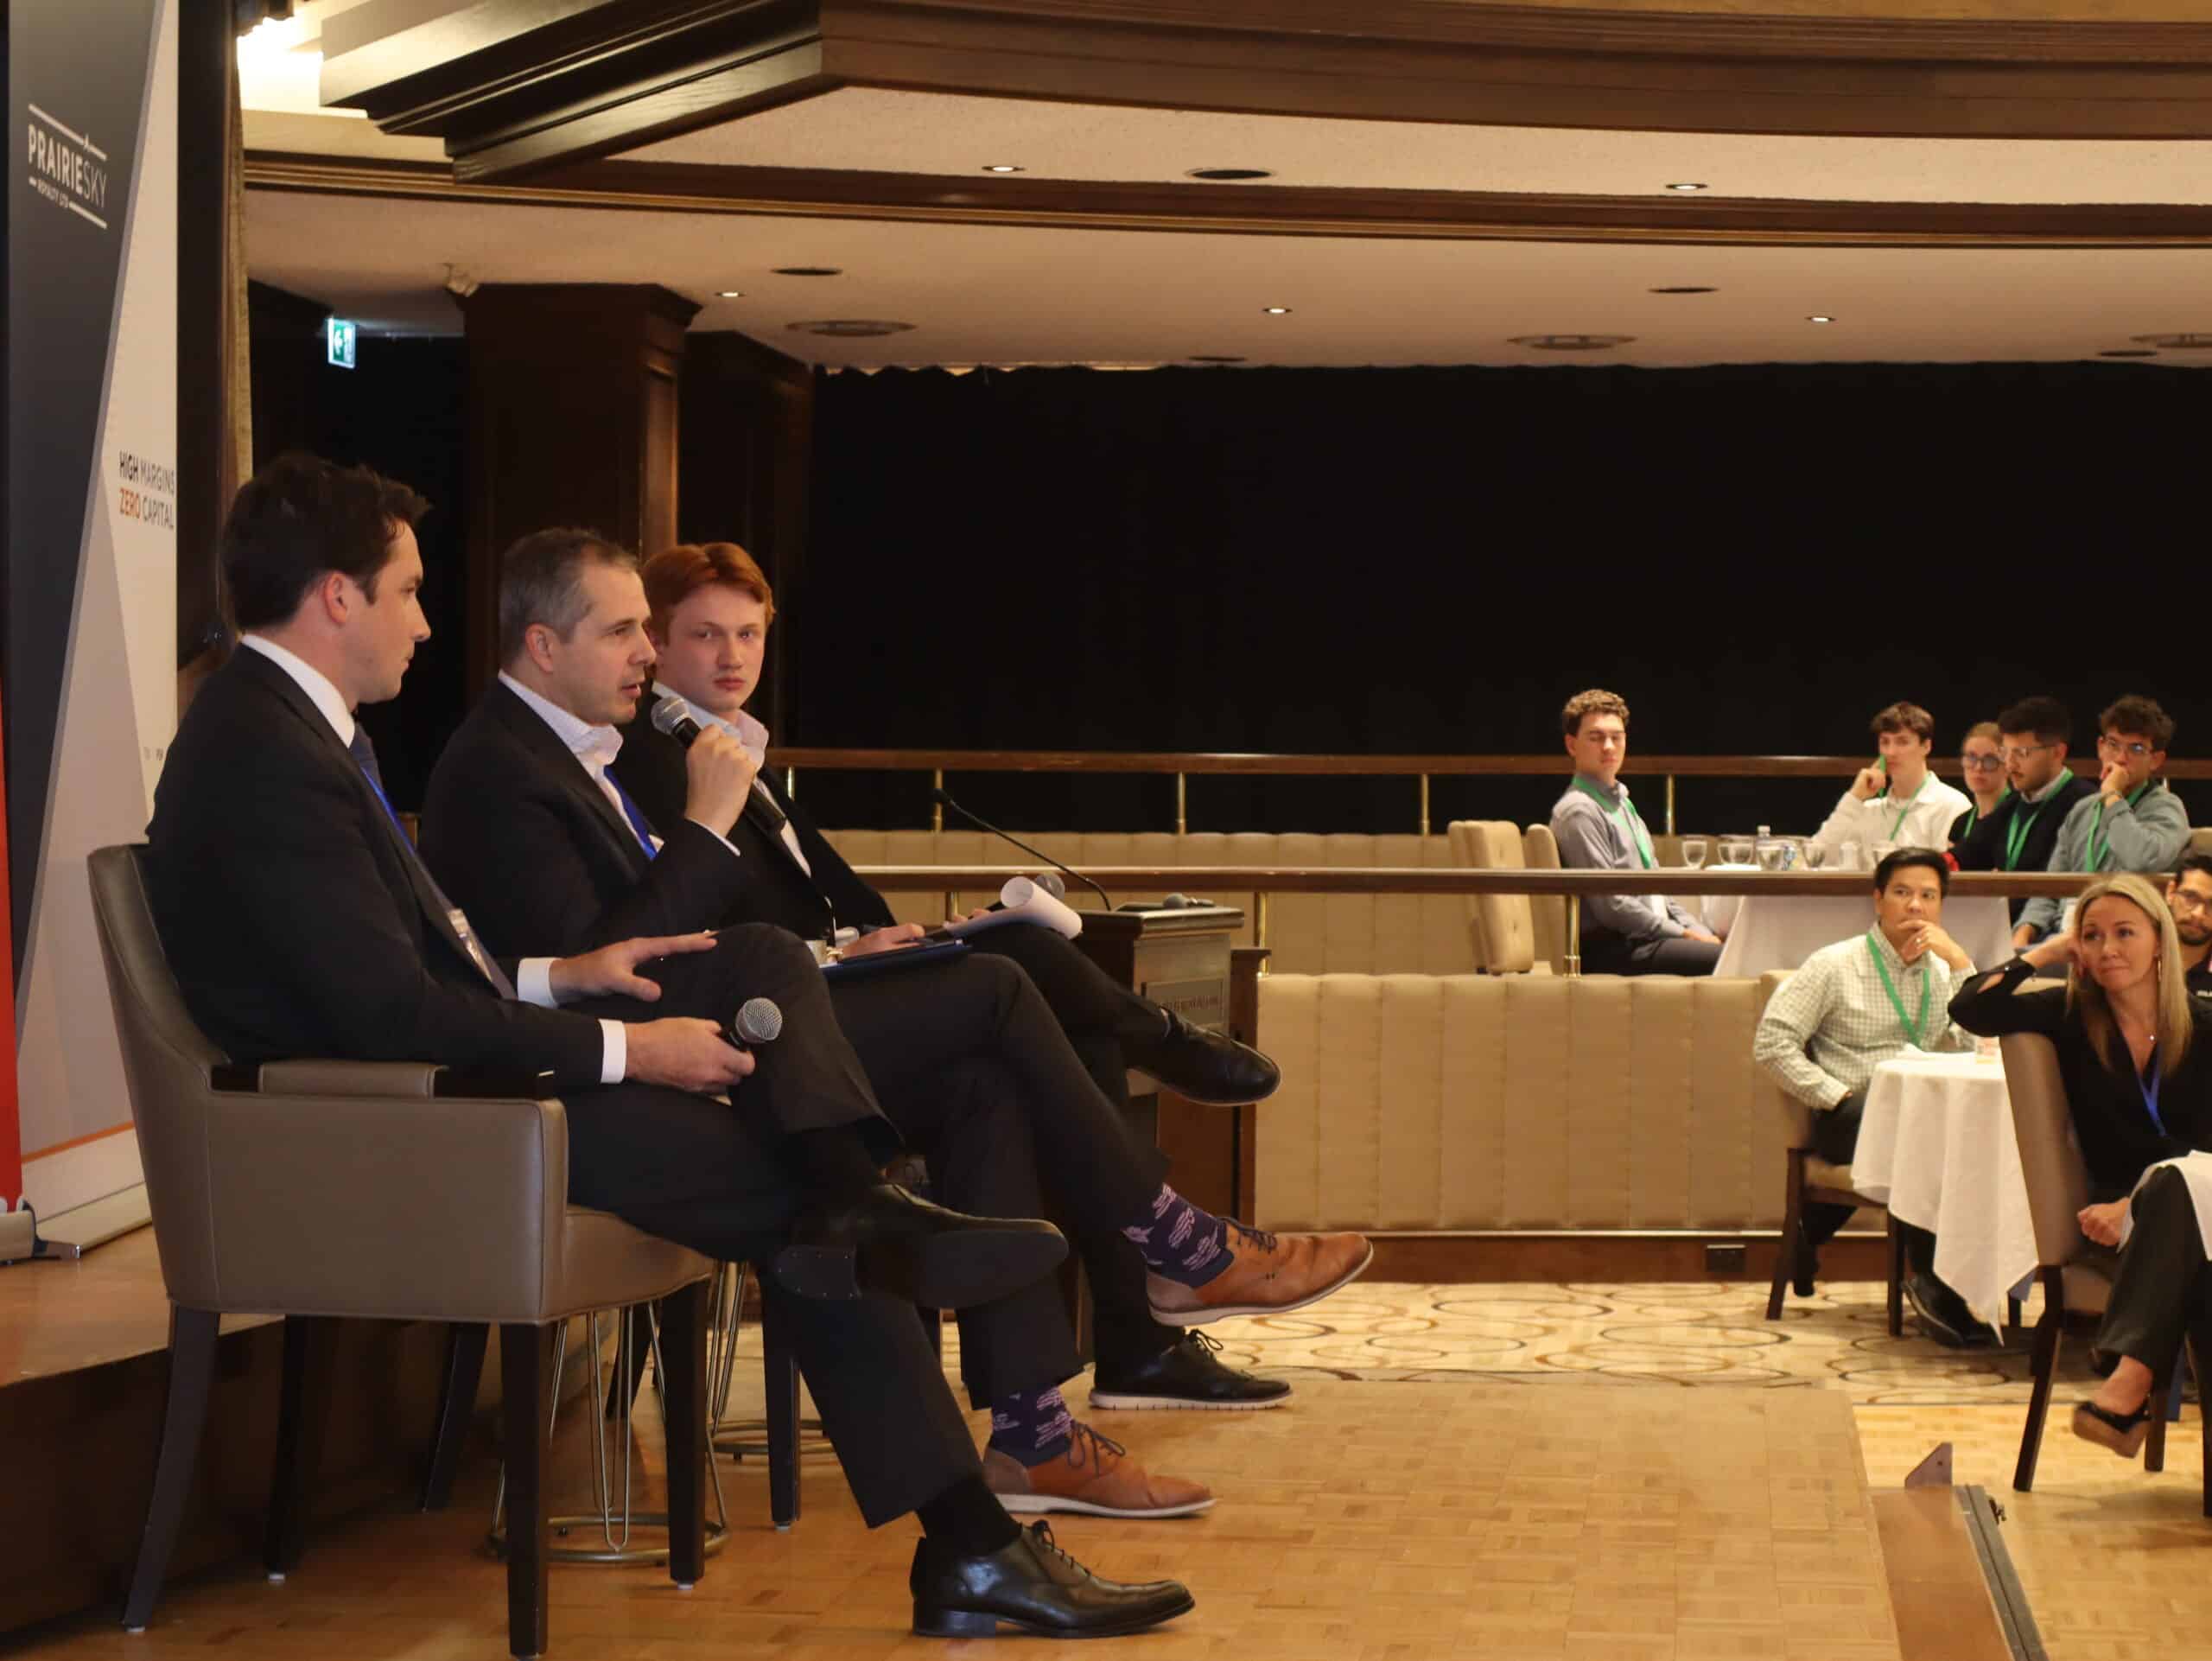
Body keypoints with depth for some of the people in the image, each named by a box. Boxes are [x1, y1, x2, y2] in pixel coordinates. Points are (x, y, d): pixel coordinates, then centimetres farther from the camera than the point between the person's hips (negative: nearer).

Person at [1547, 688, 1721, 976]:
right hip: (1610, 950, -9)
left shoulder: (1620, 804, 21)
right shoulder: (1579, 812, -10)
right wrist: (1684, 935, -11)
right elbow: (1610, 906, -15)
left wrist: (1697, 930, 8)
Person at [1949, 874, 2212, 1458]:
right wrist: (2046, 952, 1)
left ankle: (2126, 1389, -52)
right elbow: (1969, 1010, -7)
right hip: (2116, 1214, 0)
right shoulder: (2072, 1016, 7)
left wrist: (2135, 1205, -15)